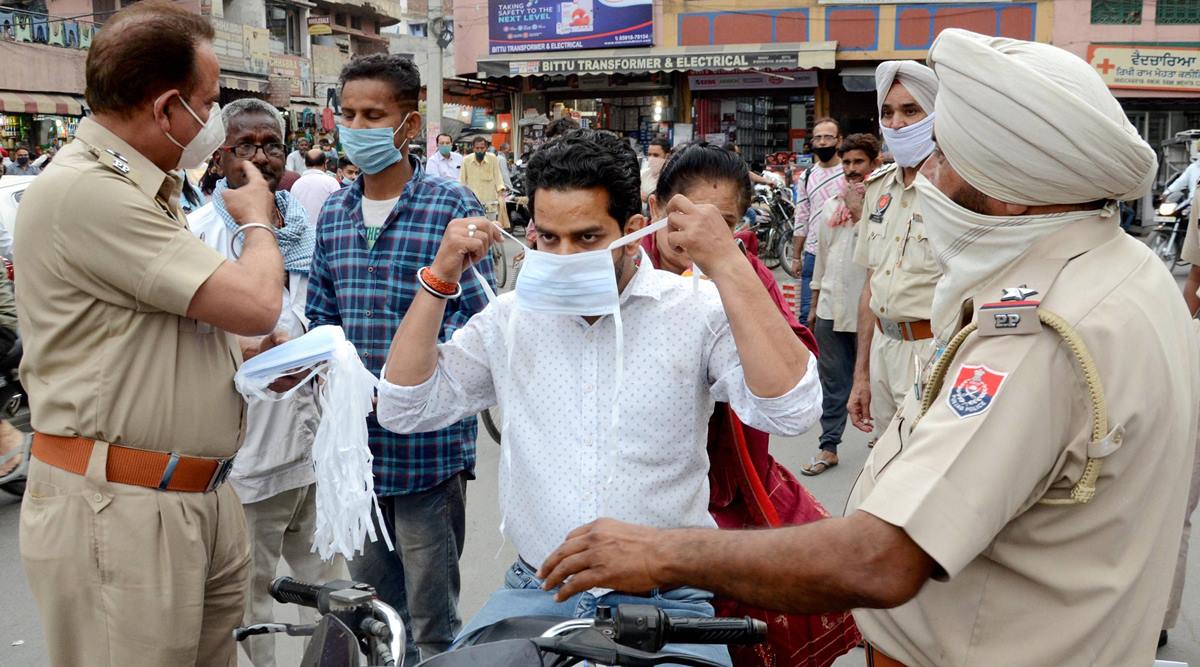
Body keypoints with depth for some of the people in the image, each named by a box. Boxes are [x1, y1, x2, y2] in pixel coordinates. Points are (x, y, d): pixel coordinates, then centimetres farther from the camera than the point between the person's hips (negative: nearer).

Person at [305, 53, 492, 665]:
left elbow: (473, 316, -13)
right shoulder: (333, 213, 9)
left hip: (428, 446, -5)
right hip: (356, 441, 6)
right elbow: (320, 314, 15)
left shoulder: (452, 206, -9)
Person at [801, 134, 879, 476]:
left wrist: (858, 212, -18)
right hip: (831, 307, 5)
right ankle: (828, 447, 16)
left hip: (867, 308, -5)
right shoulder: (831, 205, 13)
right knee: (833, 382, 9)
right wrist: (814, 305, 18)